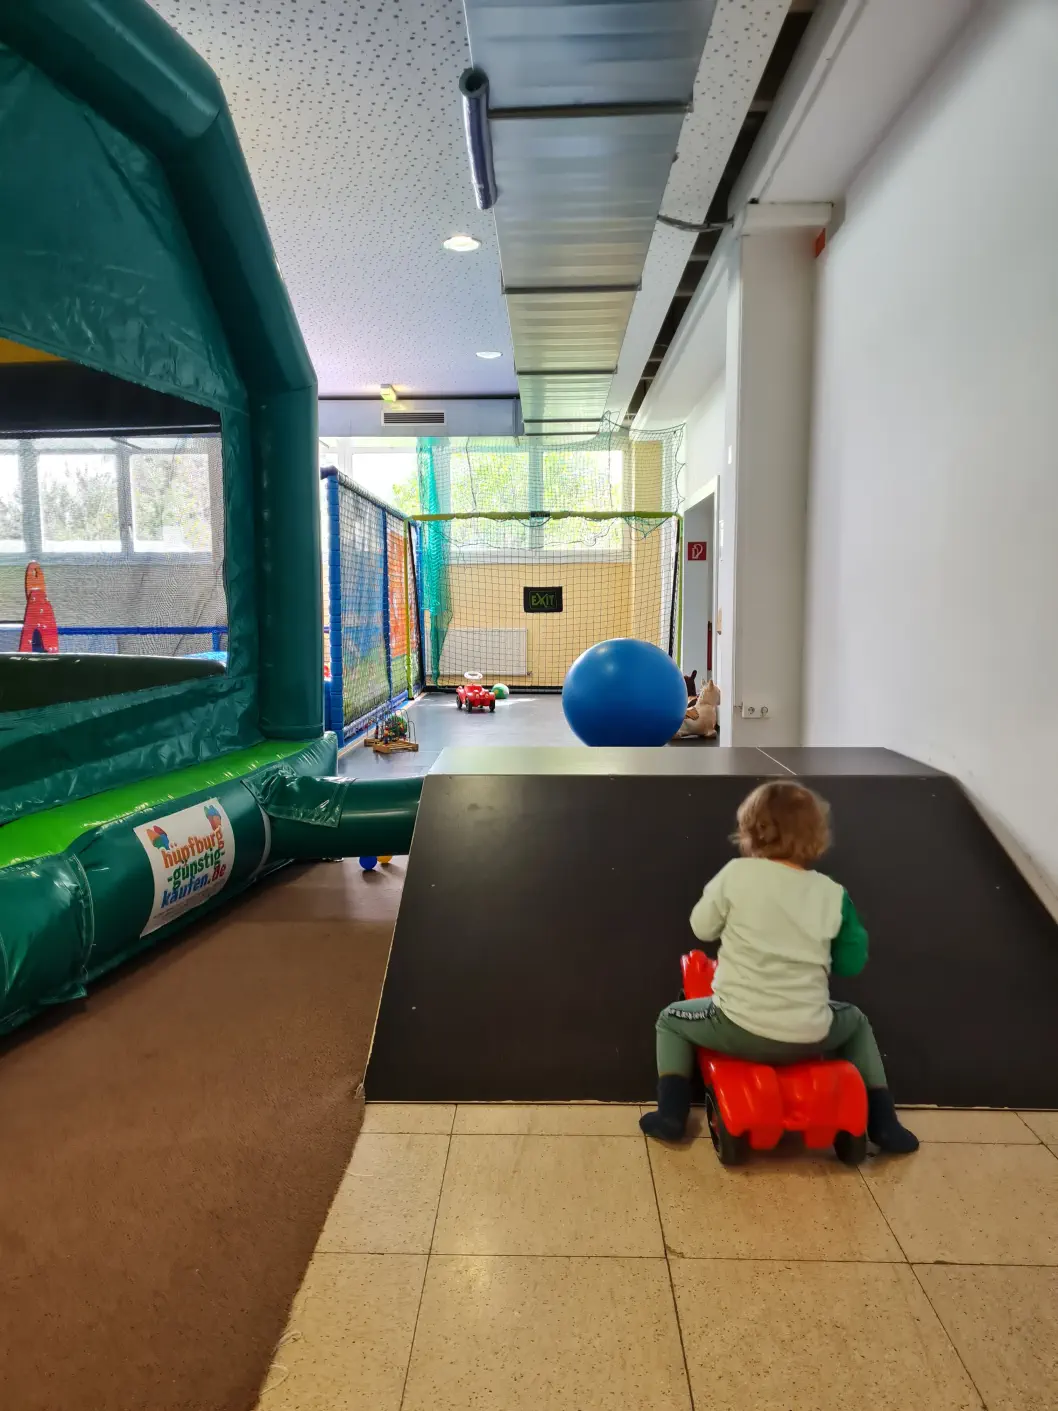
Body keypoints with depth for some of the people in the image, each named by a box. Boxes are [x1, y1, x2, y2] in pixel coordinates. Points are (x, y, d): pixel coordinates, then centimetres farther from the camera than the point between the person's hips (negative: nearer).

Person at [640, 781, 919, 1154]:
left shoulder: (736, 874, -9)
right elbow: (852, 963, 5)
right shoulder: (832, 894, -3)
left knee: (671, 1020, 27)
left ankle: (671, 1113, 15)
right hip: (810, 1036, 2)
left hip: (740, 1028, -2)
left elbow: (702, 928, 2)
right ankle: (883, 1123, 29)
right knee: (856, 1023, 35)